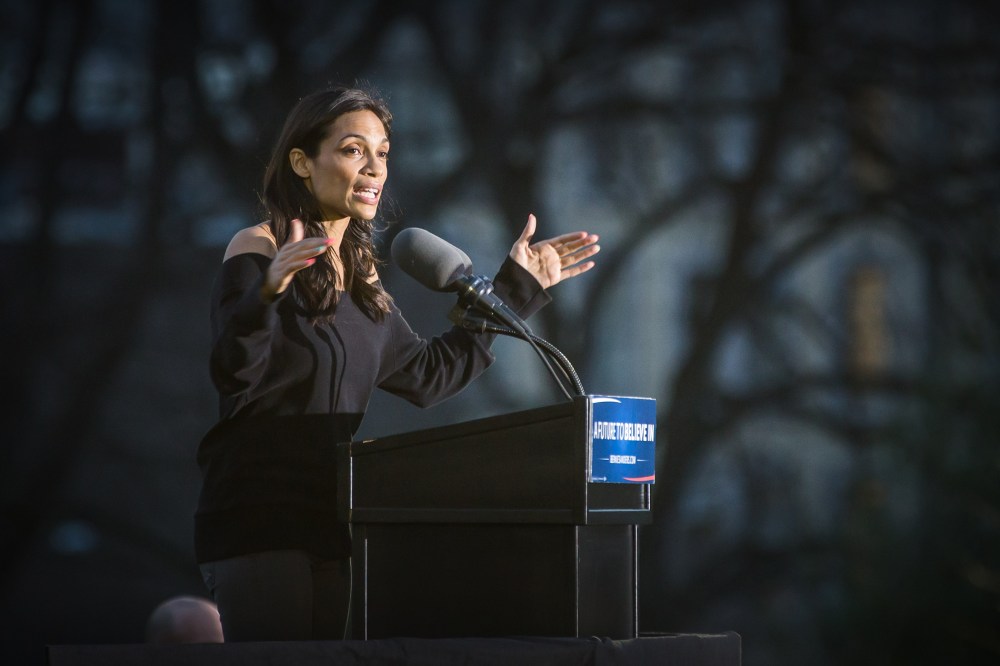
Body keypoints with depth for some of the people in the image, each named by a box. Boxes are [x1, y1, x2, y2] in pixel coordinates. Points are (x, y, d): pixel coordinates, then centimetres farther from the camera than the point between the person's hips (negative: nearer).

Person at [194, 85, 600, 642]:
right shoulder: (259, 250, -7)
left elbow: (428, 374, 26)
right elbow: (232, 372, -22)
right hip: (258, 524, -7)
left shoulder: (359, 274, 15)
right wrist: (268, 292, -42)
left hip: (329, 525, 8)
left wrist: (518, 285, 29)